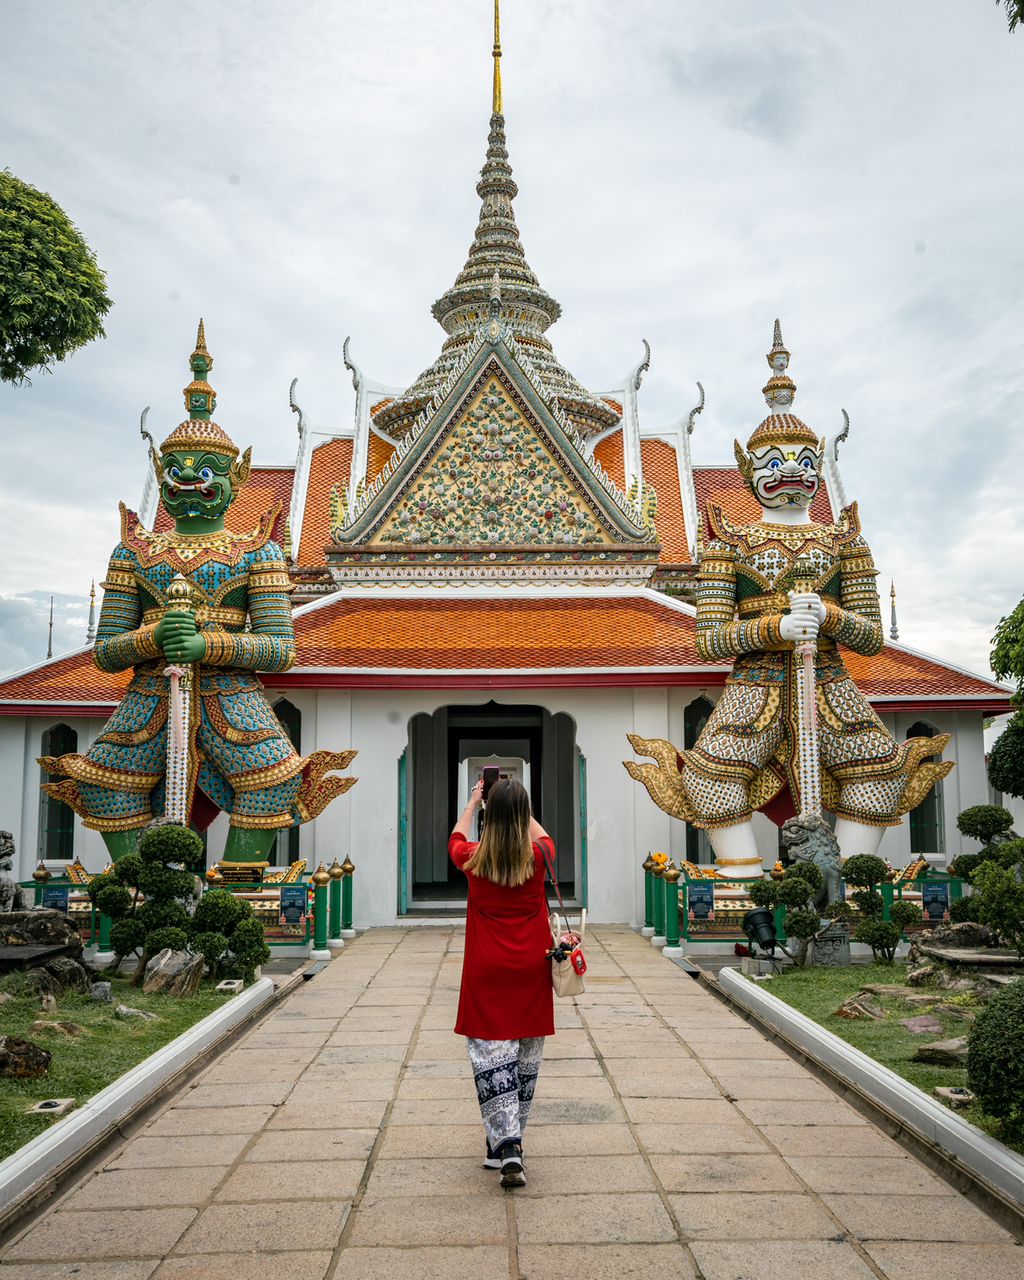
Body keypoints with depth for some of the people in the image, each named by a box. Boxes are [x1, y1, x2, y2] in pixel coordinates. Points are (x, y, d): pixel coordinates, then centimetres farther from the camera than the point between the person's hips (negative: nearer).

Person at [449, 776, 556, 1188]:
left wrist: (473, 801, 34)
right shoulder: (538, 857, -5)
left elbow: (456, 838, 20)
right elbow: (542, 835, 21)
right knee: (525, 1058, 12)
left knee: (492, 1059, 0)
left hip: (486, 973, -1)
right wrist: (517, 804, 31)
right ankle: (505, 1144, 20)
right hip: (531, 972, 2)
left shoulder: (474, 859, -6)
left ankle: (507, 1146, -12)